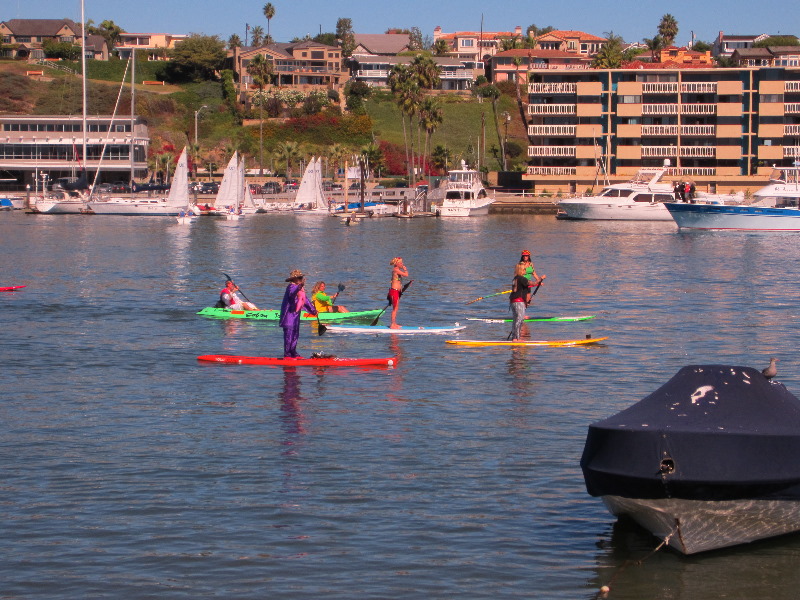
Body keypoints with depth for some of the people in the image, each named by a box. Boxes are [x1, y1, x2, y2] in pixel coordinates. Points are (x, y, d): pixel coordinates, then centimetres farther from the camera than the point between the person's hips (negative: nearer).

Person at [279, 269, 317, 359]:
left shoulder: (301, 289, 17)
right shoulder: (291, 287, -12)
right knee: (289, 334, -11)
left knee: (295, 335, 14)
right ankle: (287, 354, -10)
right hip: (289, 314, -10)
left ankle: (293, 353, 21)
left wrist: (313, 310, 28)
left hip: (296, 314, 10)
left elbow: (305, 300, 26)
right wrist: (299, 287, -54)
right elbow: (292, 293, -36)